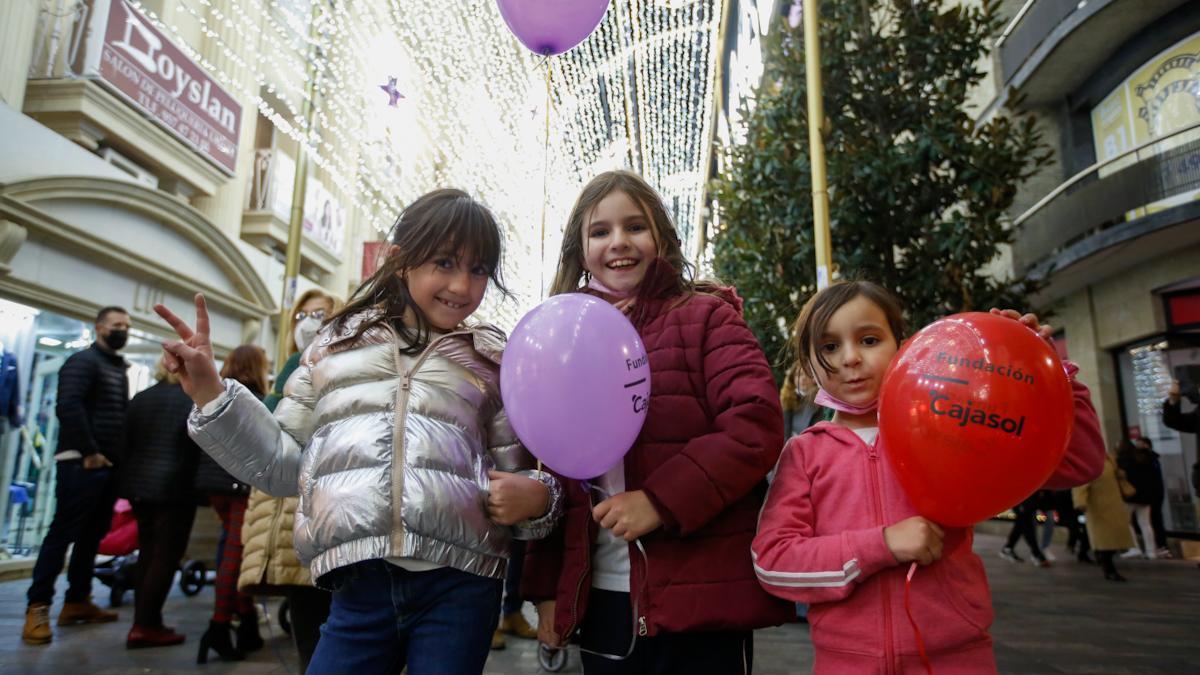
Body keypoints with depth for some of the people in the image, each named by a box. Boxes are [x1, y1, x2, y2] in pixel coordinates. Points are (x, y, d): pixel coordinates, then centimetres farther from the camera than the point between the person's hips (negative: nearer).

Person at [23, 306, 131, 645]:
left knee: (92, 536, 10)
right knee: (63, 534, -7)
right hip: (82, 463, -8)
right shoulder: (83, 361, -6)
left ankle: (77, 602, 17)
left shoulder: (119, 369, 20)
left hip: (109, 465, 8)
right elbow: (68, 406, -20)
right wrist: (89, 452, -20)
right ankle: (38, 607, -2)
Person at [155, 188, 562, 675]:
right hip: (360, 587, 1)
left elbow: (516, 477, 11)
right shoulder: (336, 344, 11)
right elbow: (283, 466, 15)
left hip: (460, 586, 0)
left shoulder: (492, 360, 9)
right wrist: (212, 394, 5)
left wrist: (536, 497, -11)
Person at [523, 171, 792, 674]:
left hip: (700, 598, -4)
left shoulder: (704, 317, -2)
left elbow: (756, 426, -14)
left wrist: (661, 500, -20)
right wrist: (546, 588, 9)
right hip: (601, 600, 4)